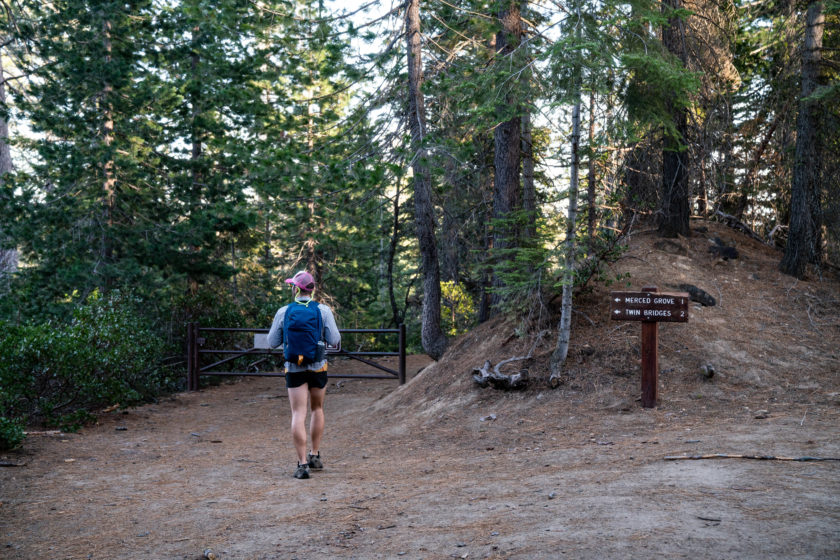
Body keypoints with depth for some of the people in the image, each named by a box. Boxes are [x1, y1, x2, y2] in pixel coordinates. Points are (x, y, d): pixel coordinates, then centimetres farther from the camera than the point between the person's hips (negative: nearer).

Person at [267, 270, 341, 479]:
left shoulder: (283, 312, -4)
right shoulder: (323, 310, -6)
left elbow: (272, 342, 2)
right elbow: (334, 340, -6)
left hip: (294, 368, -1)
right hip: (318, 367, 1)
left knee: (299, 414, -2)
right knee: (317, 409, 20)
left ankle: (302, 464, -9)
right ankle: (315, 456, 24)